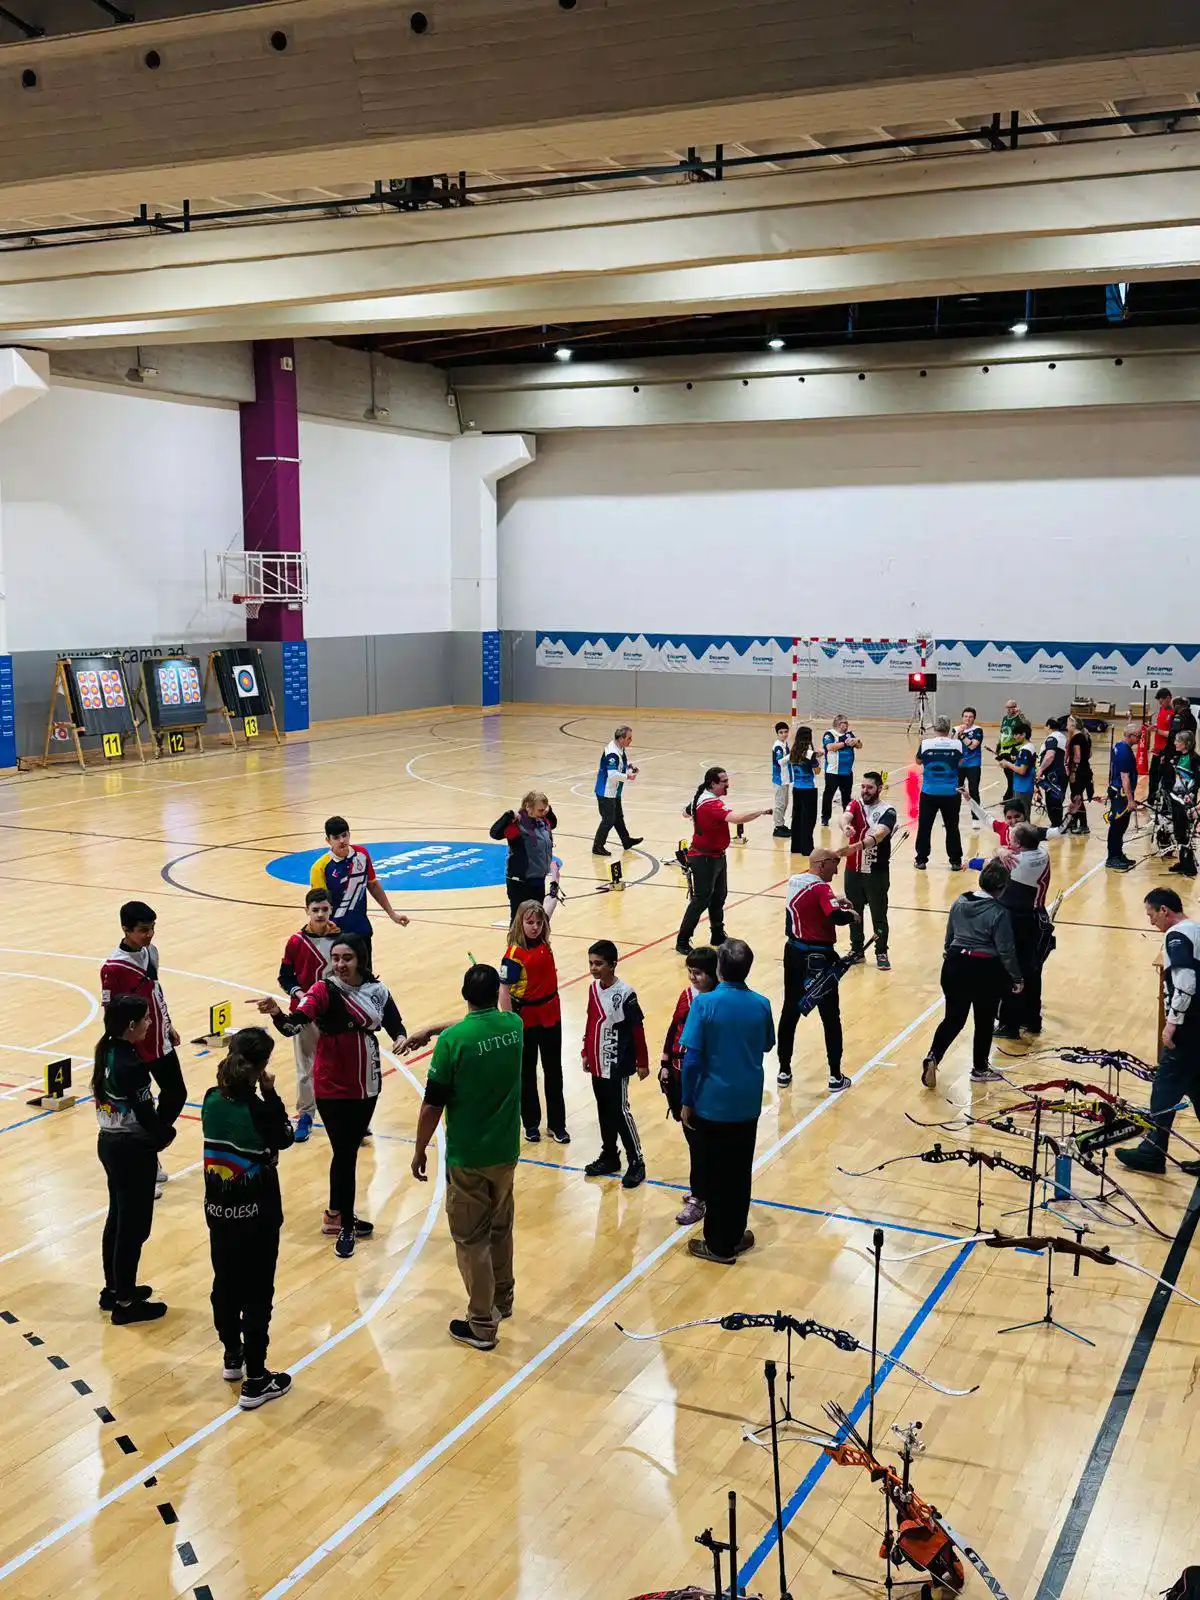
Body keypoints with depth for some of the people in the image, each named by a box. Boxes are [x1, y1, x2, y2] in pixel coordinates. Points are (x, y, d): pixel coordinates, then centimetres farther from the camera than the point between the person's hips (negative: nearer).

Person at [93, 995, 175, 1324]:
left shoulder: (106, 1051, 0)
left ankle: (114, 1289, 36)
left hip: (108, 1142, 9)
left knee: (117, 1218, 22)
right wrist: (167, 1134, -2)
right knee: (133, 1226, 5)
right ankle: (125, 1303, 17)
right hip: (132, 1149, -9)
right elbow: (145, 1113, -21)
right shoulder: (131, 1065, -27)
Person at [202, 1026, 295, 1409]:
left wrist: (259, 1096, -1)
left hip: (219, 1210, 6)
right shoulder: (261, 1110, -24)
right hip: (257, 1216, -6)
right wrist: (270, 1093, -7)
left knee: (225, 1285, 22)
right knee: (257, 1295, 6)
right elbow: (286, 1138, -5)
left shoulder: (212, 1101, -8)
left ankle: (232, 1357, 41)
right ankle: (255, 1382, 14)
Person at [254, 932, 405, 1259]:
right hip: (333, 1088, -5)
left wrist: (401, 1037, -24)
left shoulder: (377, 990, -1)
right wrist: (276, 1012, -48)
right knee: (344, 1154, -3)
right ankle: (346, 1226, 11)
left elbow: (394, 1024, -1)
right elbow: (293, 1025, -27)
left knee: (350, 1149, 16)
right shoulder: (324, 990, -16)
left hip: (367, 1085, 5)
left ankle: (336, 1215, 32)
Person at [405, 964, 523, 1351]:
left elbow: (433, 1105, -15)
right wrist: (430, 1031, 23)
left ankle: (482, 1325, 16)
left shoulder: (452, 1041, -20)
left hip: (467, 1158, -5)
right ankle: (502, 1300, 40)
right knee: (500, 1229, 24)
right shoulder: (514, 1026, -4)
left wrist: (420, 1151, -1)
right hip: (506, 1152, 5)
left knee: (472, 1240, 8)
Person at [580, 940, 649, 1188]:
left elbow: (638, 1030, -13)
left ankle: (636, 1162, 9)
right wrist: (586, 1053, 16)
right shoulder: (594, 988, 2)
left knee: (620, 1111, -2)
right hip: (597, 1063, 7)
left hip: (617, 1065, -7)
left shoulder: (625, 994, -19)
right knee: (604, 1111, 16)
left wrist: (642, 1063, -8)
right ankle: (609, 1156, 29)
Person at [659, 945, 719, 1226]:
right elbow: (673, 1029, 13)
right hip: (679, 1074, 7)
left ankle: (698, 1199, 10)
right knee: (689, 1132, 18)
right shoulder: (687, 995, 4)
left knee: (699, 1139, 0)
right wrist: (665, 1065, 13)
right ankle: (702, 1185, 34)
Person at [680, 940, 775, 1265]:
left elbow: (692, 1058, -16)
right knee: (740, 1173, 15)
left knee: (713, 1175, 9)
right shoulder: (761, 1004, -6)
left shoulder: (704, 1003, -16)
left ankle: (718, 1244, 17)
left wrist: (687, 1101, -6)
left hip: (711, 1104, -3)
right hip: (747, 1104, 3)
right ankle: (734, 1237, 26)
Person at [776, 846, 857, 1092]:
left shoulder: (795, 881, 5)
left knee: (789, 1012, 15)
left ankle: (784, 1071, 22)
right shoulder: (821, 888, -19)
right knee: (831, 1017, 6)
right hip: (818, 959, -7)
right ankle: (836, 1077, 12)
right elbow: (835, 917, -32)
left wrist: (834, 900, 11)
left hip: (793, 952, 7)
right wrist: (851, 914, -13)